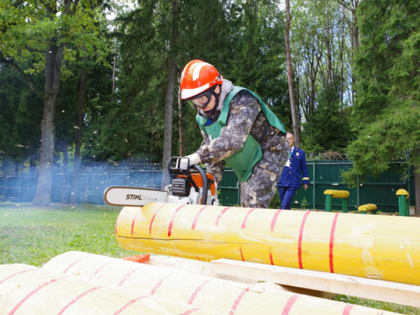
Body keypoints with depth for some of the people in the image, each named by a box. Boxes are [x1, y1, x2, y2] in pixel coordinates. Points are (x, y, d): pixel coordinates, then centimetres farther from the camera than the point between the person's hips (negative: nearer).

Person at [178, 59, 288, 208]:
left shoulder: (241, 100, -29)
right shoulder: (203, 117, -2)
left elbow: (233, 139, -42)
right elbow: (210, 145, 0)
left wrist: (197, 157, -46)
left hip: (269, 152, -8)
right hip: (246, 168, 8)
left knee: (254, 203, -20)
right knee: (246, 207, 10)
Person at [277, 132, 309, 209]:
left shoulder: (300, 152, 9)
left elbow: (304, 168, 12)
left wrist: (306, 181, 10)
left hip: (292, 183, -2)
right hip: (282, 182, 2)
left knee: (284, 206, -14)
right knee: (286, 206, 9)